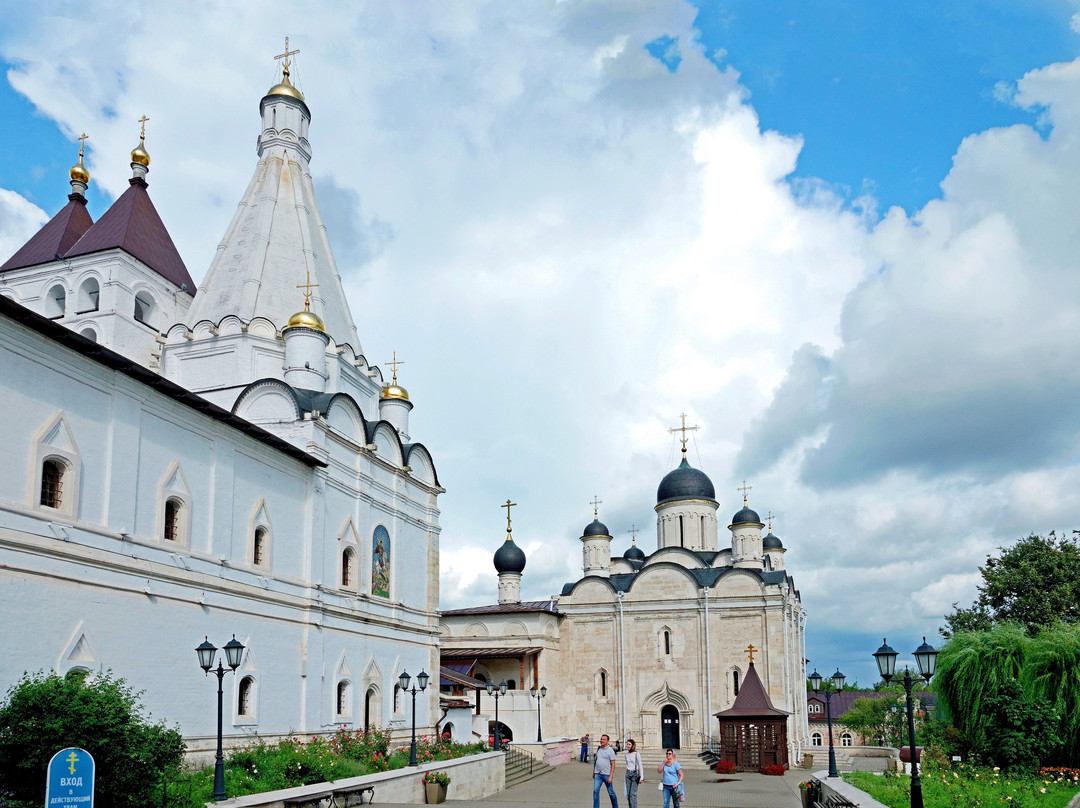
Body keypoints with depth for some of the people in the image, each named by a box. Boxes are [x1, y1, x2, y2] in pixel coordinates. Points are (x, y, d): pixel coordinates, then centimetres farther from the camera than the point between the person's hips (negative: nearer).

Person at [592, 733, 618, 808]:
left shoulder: (610, 751, -8)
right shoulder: (598, 749, 10)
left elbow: (613, 765, -10)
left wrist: (611, 776, -16)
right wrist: (593, 772, 18)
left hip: (606, 774, -5)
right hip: (598, 774, 5)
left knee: (611, 792, 7)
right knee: (595, 791, -6)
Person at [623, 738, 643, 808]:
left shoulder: (637, 754, -8)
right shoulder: (627, 754, 9)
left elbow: (640, 766, -7)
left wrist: (641, 777, -11)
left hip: (635, 774, -6)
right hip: (628, 774, 6)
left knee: (633, 794, -13)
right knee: (628, 794, 3)